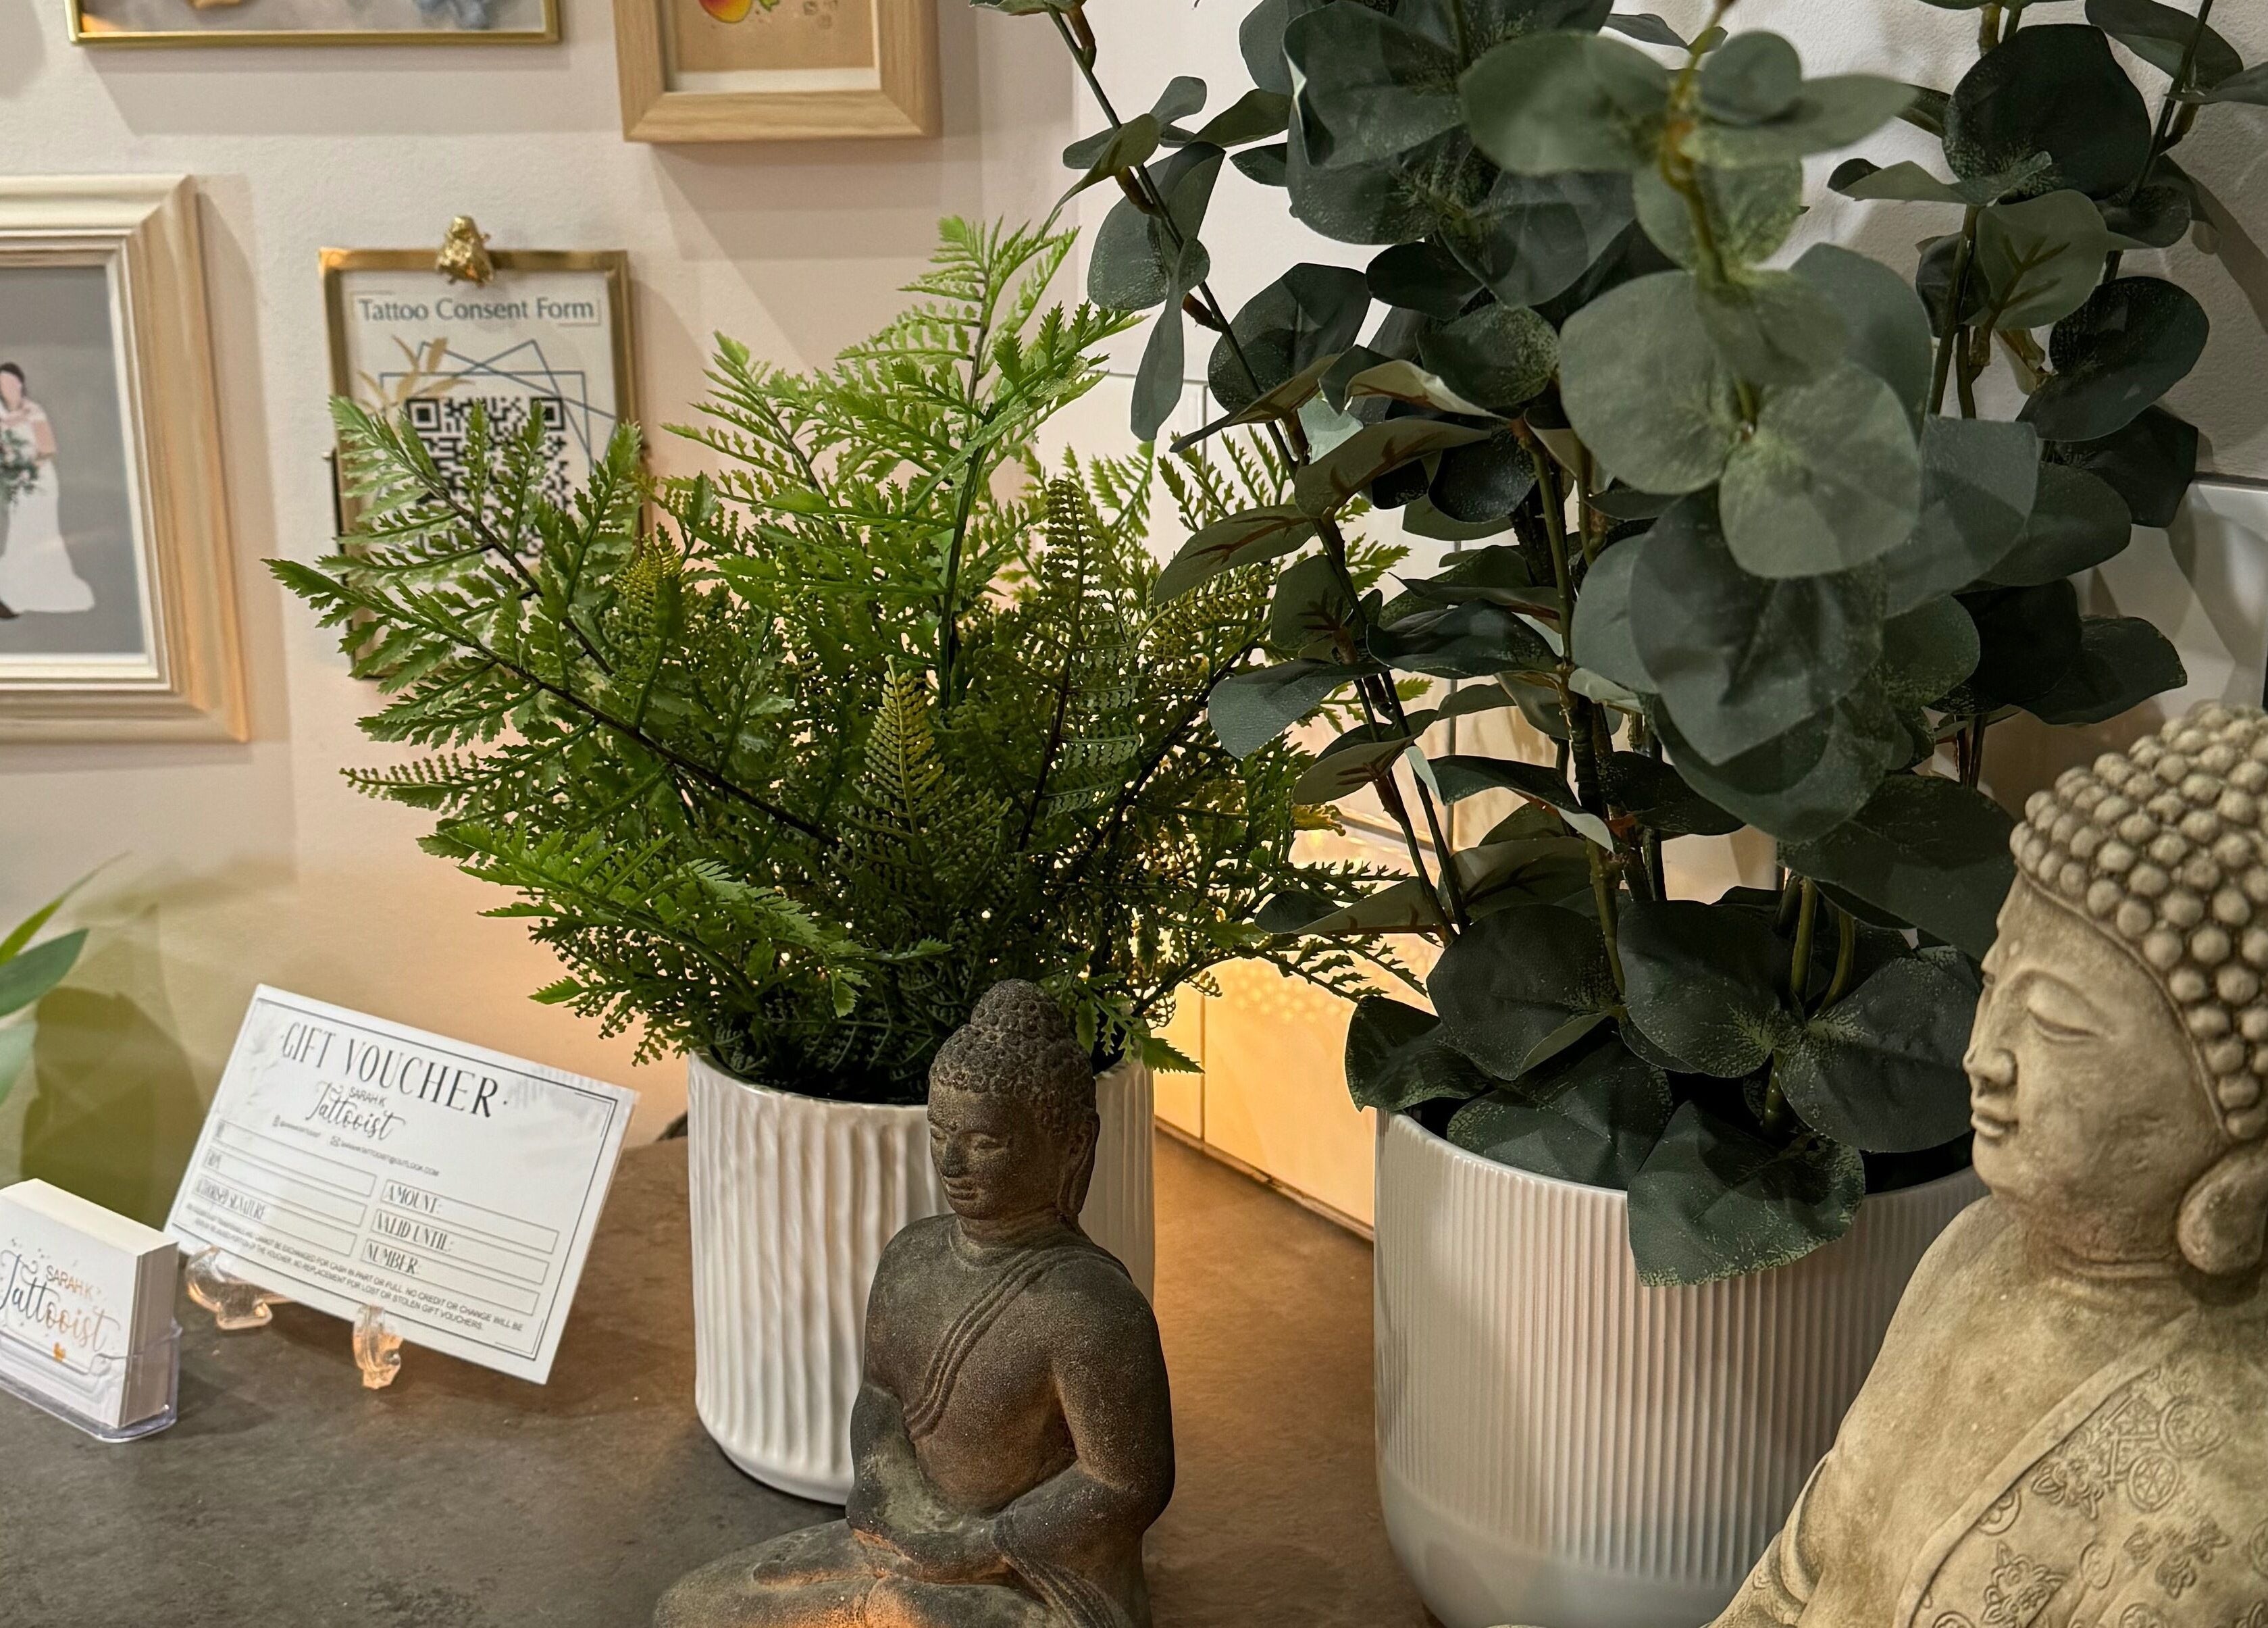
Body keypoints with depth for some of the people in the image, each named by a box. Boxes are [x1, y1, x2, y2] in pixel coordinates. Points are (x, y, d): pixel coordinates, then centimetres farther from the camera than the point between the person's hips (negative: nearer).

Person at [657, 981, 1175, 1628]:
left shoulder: (1090, 1306, -25)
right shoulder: (912, 1257, 0)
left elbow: (1130, 1486, -22)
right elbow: (881, 1399, 8)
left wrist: (978, 1547, -18)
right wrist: (880, 1484, -12)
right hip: (922, 1568, 8)